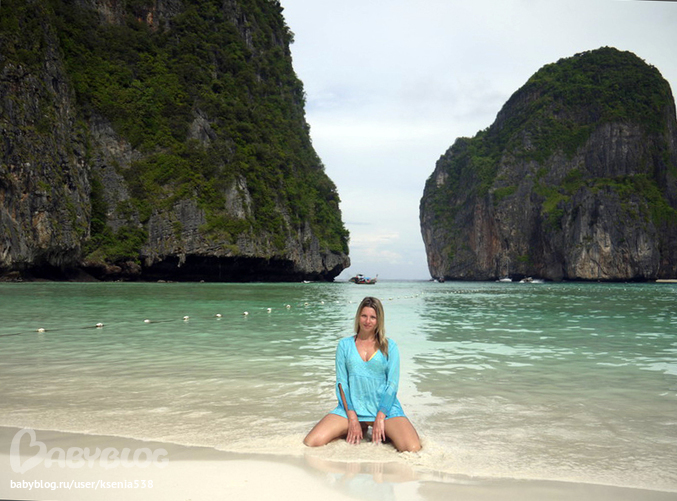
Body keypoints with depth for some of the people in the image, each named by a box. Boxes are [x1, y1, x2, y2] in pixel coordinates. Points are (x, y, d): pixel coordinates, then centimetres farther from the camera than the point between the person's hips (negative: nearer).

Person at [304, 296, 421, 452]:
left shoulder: (390, 346, 6)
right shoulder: (345, 345, 9)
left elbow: (392, 384, 0)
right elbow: (342, 381, 3)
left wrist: (380, 418, -11)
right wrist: (352, 418, -8)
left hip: (384, 407, -1)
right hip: (351, 407, 2)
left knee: (412, 448, -26)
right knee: (311, 442, -17)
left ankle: (383, 433, 6)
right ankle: (358, 430, 6)